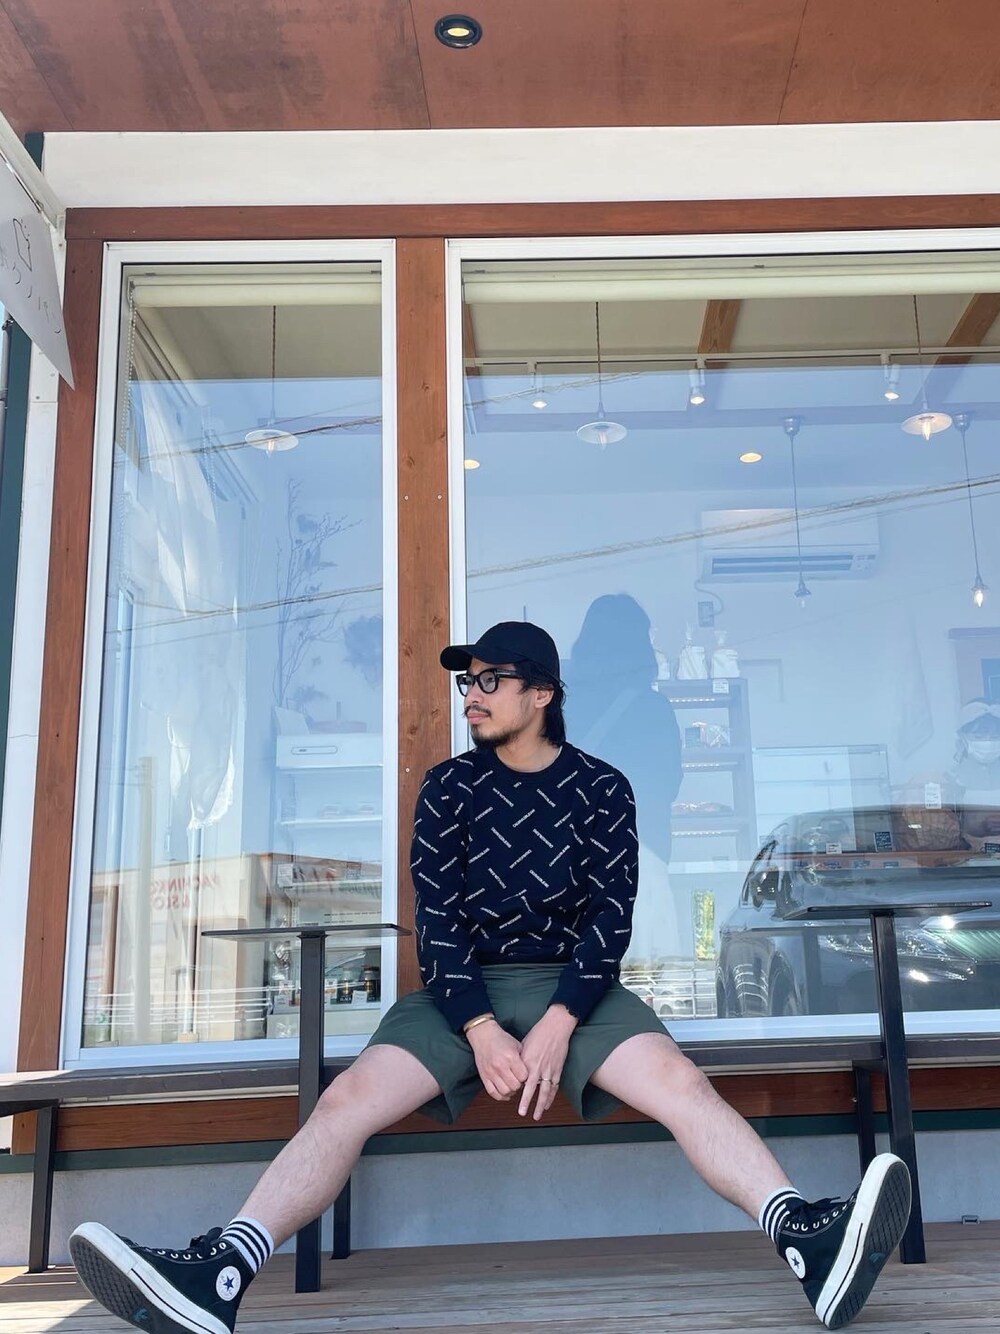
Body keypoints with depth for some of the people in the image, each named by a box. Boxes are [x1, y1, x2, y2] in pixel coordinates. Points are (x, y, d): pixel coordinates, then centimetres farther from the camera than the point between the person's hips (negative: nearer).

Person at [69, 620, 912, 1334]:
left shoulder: (600, 787, 5)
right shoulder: (449, 787, 8)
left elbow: (610, 916, -4)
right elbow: (437, 918, -1)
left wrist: (557, 1025, -19)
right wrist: (482, 1031, -16)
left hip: (573, 985, -1)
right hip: (464, 990, 1)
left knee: (679, 1082, -28)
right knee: (351, 1098, -22)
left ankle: (808, 1240, -40)